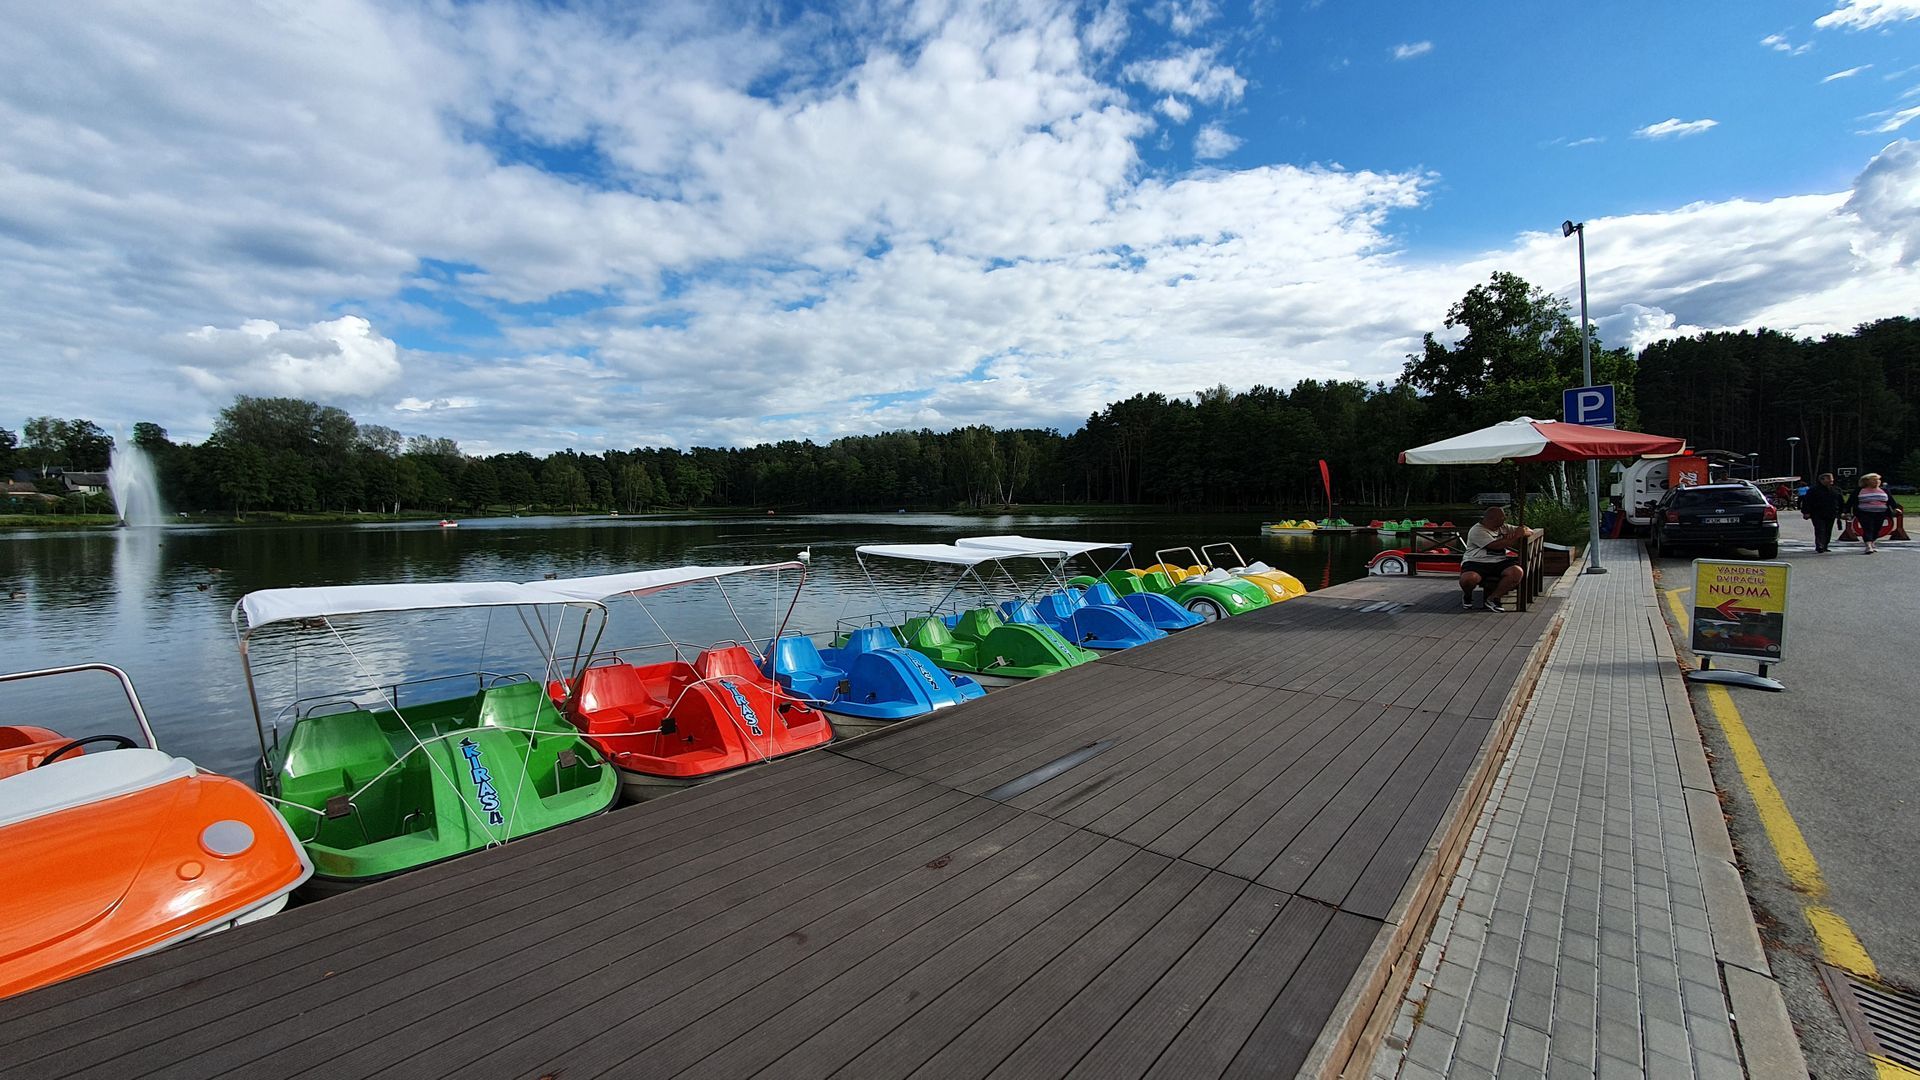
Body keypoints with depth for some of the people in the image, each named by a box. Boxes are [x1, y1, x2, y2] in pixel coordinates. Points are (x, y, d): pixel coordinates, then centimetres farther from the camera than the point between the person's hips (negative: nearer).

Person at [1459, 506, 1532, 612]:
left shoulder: (1503, 528, 18)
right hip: (1476, 562, -6)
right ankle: (1467, 595, 2)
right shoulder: (1477, 531, -8)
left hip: (1499, 561, 7)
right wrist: (1516, 536, -8)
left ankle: (1493, 598, -11)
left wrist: (1523, 531, -4)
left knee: (1517, 572, -25)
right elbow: (1497, 546, -16)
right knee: (1468, 579, -37)